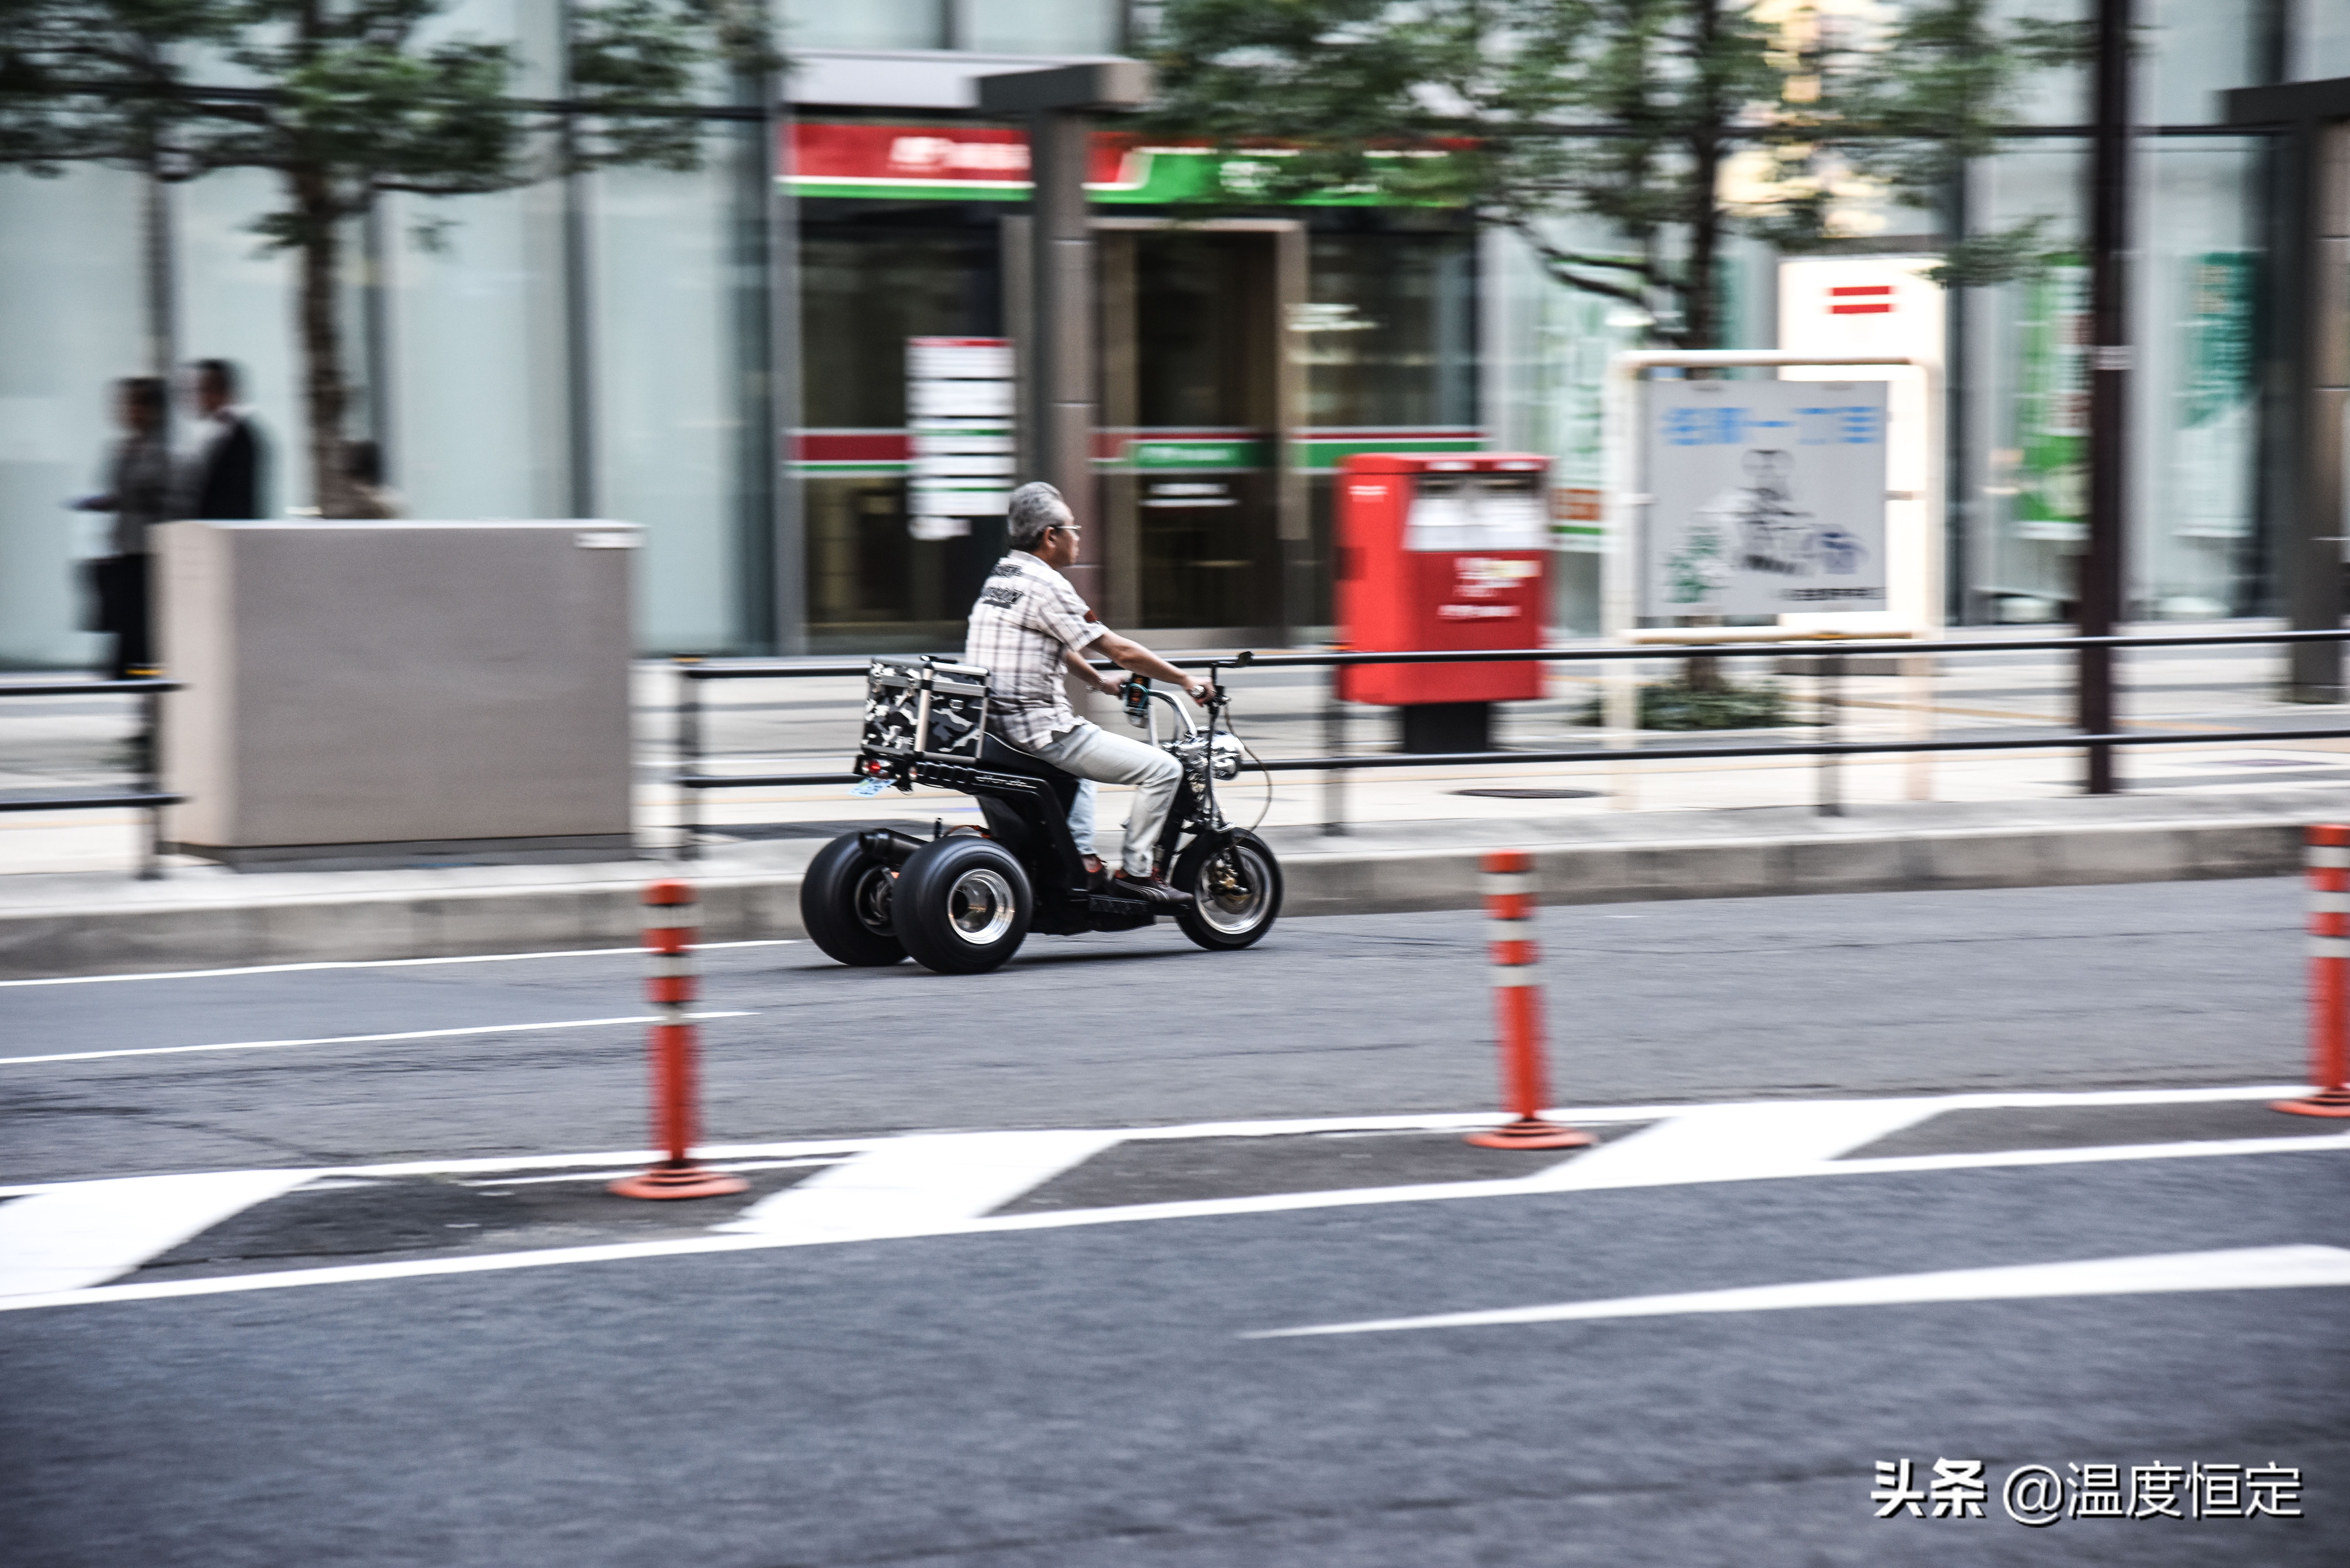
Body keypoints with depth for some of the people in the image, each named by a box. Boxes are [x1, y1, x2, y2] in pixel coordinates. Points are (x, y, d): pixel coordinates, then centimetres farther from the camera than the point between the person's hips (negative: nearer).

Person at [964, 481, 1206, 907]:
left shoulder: (1000, 578, 13)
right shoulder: (1046, 585, -15)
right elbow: (1121, 652, -12)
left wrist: (1100, 682, 38)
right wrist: (1186, 681, -1)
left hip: (992, 723, 10)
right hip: (1036, 728, -10)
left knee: (1083, 753, 39)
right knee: (1163, 769, -5)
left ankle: (1081, 857, 27)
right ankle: (1135, 871, 0)